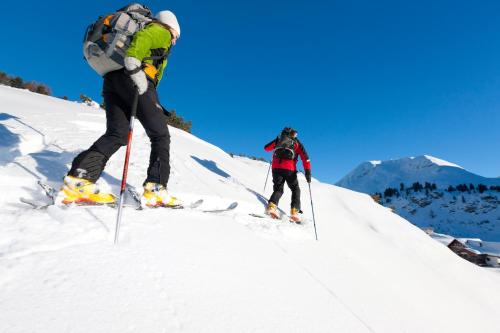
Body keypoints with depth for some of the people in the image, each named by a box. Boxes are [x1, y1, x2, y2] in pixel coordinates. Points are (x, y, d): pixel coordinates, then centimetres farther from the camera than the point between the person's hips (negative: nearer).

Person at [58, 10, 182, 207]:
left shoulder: (148, 30, 37)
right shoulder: (162, 32, 14)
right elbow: (141, 38, -10)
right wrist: (134, 67, -26)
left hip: (111, 80, 8)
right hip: (134, 80, -8)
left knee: (117, 134, -3)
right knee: (160, 135, -5)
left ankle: (79, 180, -19)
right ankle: (156, 189, -12)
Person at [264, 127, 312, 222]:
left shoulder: (278, 140, 22)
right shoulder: (297, 143, 18)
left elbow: (266, 148, 33)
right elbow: (305, 157, 6)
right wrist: (307, 172, 2)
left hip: (276, 167, 2)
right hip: (289, 168, -2)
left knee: (278, 189, 9)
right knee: (295, 190, 13)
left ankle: (272, 205, -20)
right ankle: (294, 211, -3)